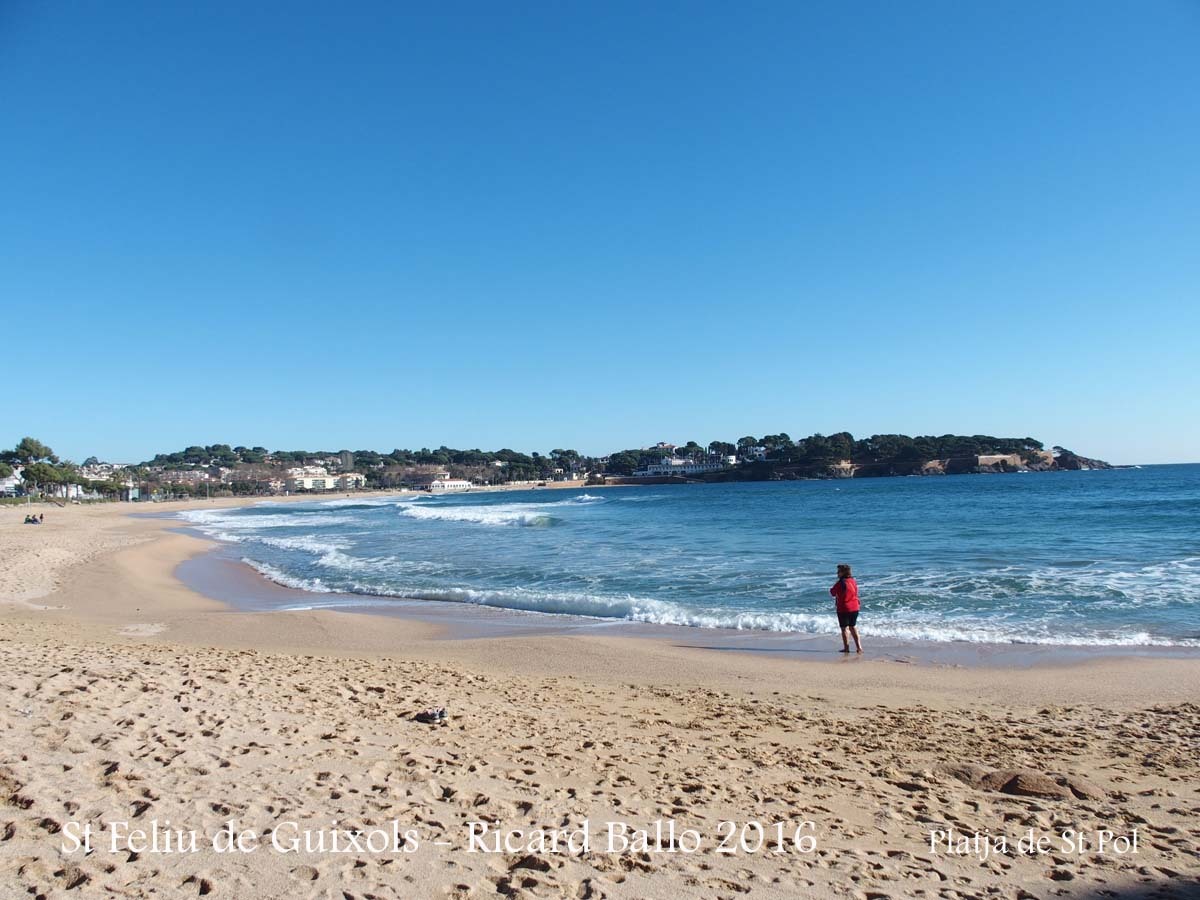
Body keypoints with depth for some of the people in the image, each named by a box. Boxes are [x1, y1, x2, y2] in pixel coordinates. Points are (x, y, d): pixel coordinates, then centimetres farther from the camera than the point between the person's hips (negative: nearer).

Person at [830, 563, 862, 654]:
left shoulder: (841, 583, -18)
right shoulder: (853, 581, 3)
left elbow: (832, 592, -8)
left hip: (844, 609, -6)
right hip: (854, 608, 6)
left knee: (844, 628, 5)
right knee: (853, 627, 18)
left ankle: (846, 648, 8)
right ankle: (858, 647, 16)